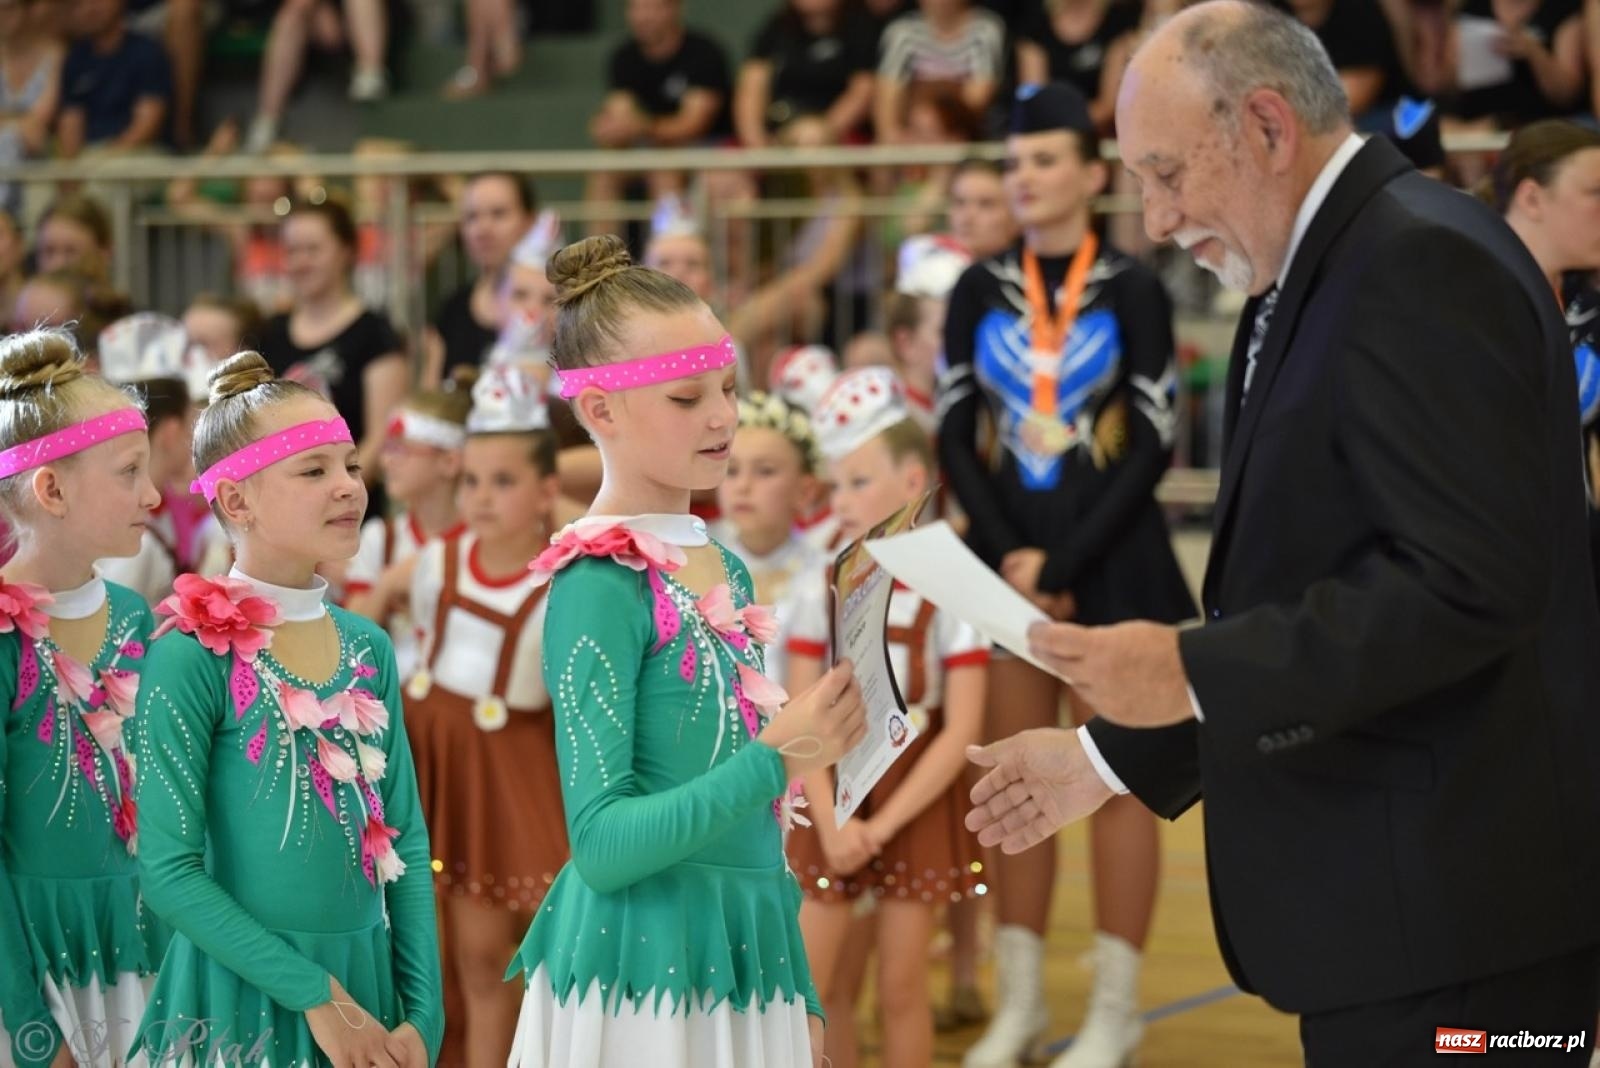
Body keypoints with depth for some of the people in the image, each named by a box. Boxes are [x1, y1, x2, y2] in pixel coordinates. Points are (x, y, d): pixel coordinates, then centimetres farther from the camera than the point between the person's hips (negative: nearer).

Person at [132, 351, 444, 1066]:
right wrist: (315, 994, -17)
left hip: (367, 977, 5)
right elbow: (169, 873, -15)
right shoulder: (196, 654, -13)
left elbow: (406, 841, 7)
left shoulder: (369, 648, 5)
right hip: (245, 996, -5)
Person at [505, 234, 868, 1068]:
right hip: (643, 967, -7)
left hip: (746, 965, 7)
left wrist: (800, 997, 19)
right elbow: (602, 843, -18)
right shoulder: (600, 582, -13)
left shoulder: (726, 568, 11)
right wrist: (777, 758, -24)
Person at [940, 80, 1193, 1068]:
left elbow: (1154, 445, -8)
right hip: (1005, 561, 3)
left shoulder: (1133, 292, -3)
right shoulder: (979, 294, 7)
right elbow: (956, 437, 4)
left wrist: (1065, 563, -14)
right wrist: (1010, 557, -9)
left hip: (1111, 563, -3)